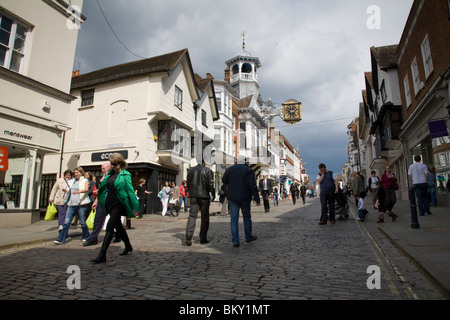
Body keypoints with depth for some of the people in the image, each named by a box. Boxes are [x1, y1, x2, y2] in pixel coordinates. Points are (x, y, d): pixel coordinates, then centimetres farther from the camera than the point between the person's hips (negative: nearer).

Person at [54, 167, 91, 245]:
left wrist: (78, 191, -35)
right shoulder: (73, 181, 20)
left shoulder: (85, 181, 2)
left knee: (82, 222, 2)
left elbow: (86, 189, -18)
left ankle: (86, 237, 19)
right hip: (71, 204, 5)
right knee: (66, 222, -3)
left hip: (81, 204, -5)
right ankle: (61, 239, -1)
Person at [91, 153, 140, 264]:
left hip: (118, 204, -7)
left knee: (109, 228, -10)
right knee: (118, 226, 17)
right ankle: (128, 246, 35)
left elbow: (130, 191, -11)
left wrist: (135, 207, -13)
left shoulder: (125, 175, -9)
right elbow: (103, 187, 19)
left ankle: (102, 255, -5)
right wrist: (97, 200, 17)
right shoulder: (110, 173, 9)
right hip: (109, 203, 7)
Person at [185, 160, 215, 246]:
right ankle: (203, 238, 13)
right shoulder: (208, 171, -5)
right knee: (205, 218, 8)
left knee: (192, 216, 3)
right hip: (204, 197, -3)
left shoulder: (191, 171, 8)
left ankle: (188, 238, -8)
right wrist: (212, 195, 2)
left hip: (193, 197, 3)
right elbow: (210, 185, -8)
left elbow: (188, 184, 10)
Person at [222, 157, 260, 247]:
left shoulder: (229, 169, 2)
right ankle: (249, 237, 28)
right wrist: (257, 199, -8)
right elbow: (253, 186, -9)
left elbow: (224, 181, 13)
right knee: (247, 216, 16)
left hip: (232, 198, 1)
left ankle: (235, 241, 3)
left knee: (234, 218, 4)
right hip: (245, 198, -1)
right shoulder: (248, 170, -3)